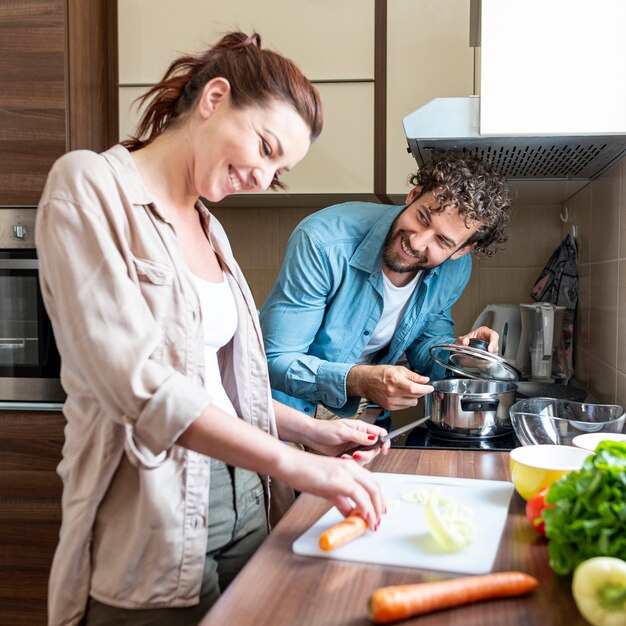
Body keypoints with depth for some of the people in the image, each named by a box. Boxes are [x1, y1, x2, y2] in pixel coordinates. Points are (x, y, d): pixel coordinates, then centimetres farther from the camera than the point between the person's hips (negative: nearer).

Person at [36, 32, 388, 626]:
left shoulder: (207, 226, 12)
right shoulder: (89, 185, -11)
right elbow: (133, 378, -23)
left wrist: (314, 432, 5)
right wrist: (293, 465, -24)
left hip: (245, 514, 7)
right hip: (152, 534, -7)